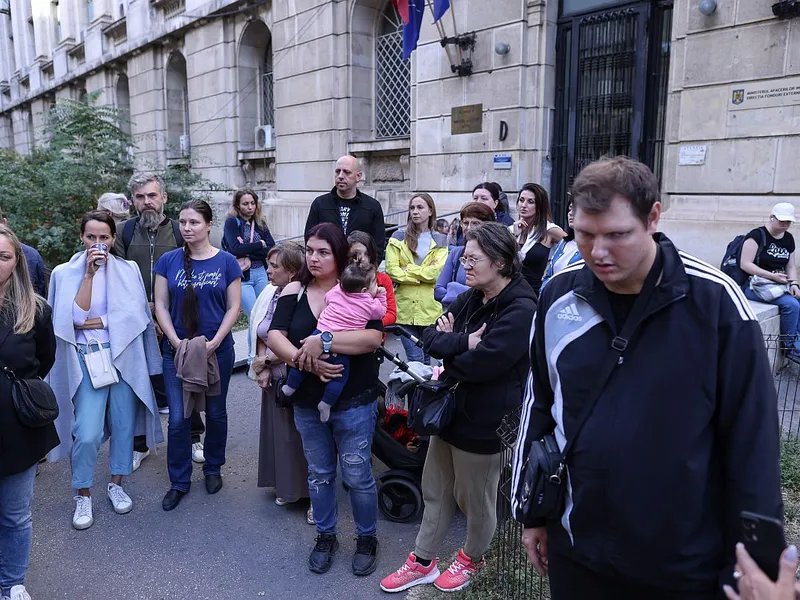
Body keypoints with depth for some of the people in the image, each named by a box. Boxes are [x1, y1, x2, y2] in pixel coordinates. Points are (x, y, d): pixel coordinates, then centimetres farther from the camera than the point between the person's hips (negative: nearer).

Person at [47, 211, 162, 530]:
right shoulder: (65, 273, -1)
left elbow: (135, 315, -5)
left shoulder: (128, 270, 3)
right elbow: (75, 317, -12)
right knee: (87, 433, -7)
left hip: (125, 357, 2)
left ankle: (116, 484, 29)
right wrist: (89, 274, -16)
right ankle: (83, 495, 14)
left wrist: (94, 321, -10)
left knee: (124, 424, 10)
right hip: (88, 359, -2)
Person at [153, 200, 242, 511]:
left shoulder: (226, 262, -4)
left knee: (215, 413, 13)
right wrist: (176, 341, -12)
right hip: (177, 350, 1)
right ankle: (179, 482, 18)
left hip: (217, 349, 0)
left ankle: (213, 468, 34)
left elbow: (233, 307, -3)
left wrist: (215, 341, -14)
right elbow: (160, 304, 0)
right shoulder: (168, 261, 0)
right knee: (177, 418, 1)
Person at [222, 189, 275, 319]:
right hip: (241, 275, -4)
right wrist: (260, 244, -5)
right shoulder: (232, 222, -2)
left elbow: (272, 249, 1)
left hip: (261, 273, 4)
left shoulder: (260, 223, 11)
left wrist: (248, 255, -10)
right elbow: (236, 249, -15)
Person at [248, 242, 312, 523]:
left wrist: (266, 360, -10)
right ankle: (287, 488, 35)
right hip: (275, 379, 7)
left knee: (301, 436, 3)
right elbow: (260, 335, 9)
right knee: (279, 434, 16)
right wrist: (263, 368, -2)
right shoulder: (269, 293, 2)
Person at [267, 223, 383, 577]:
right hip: (308, 402, 4)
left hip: (354, 402, -3)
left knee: (357, 475, 8)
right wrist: (305, 360, -24)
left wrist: (322, 342, -29)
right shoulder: (293, 291, 0)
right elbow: (274, 337, -9)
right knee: (319, 474, 18)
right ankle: (325, 536, 39)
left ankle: (367, 539, 31)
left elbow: (373, 338, -23)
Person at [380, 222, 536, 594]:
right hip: (450, 409, 8)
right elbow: (431, 336, -2)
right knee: (436, 492, 19)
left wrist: (447, 358, -10)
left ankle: (472, 559, 41)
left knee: (476, 500, 15)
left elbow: (482, 362, -29)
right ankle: (423, 563, 36)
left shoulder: (521, 310, -21)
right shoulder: (470, 298, 6)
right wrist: (463, 342, -21)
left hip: (484, 420, -8)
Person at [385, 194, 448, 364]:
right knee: (415, 359, -3)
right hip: (404, 306, -1)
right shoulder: (398, 238, 7)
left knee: (426, 357, 12)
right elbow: (391, 270, -6)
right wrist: (422, 276, -8)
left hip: (429, 307, 1)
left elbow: (436, 272, -8)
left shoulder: (440, 241, 8)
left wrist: (407, 270, -8)